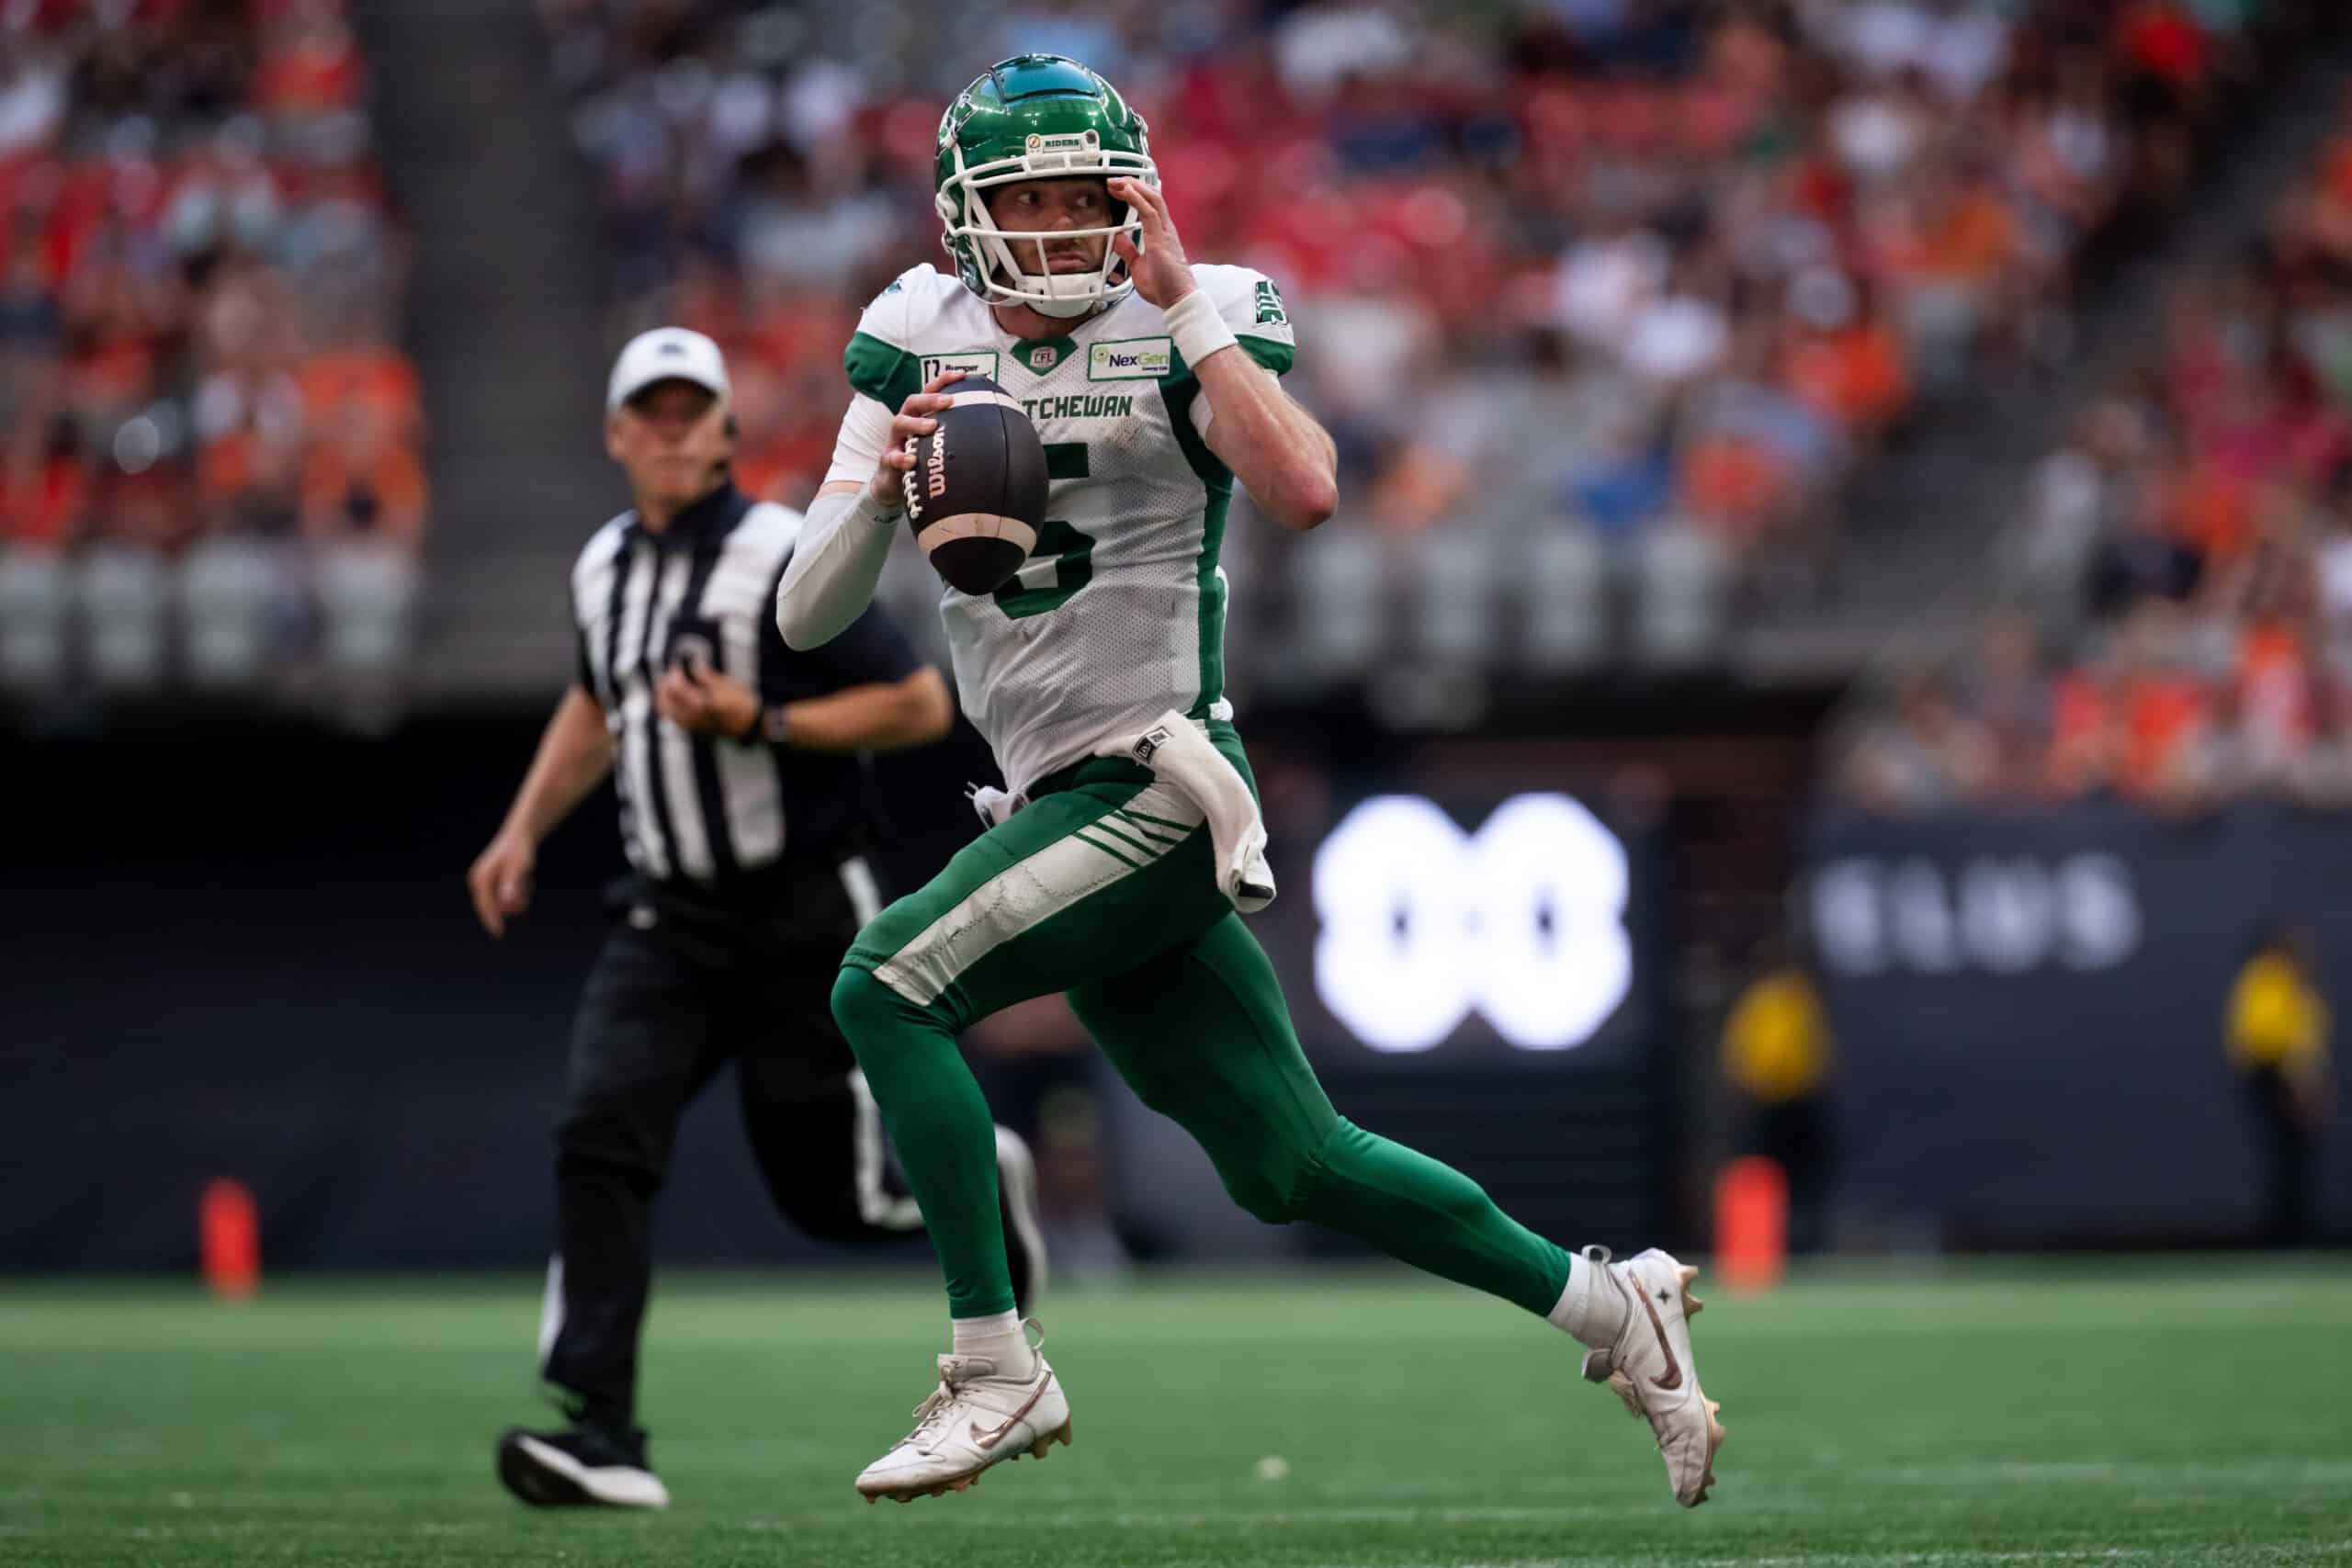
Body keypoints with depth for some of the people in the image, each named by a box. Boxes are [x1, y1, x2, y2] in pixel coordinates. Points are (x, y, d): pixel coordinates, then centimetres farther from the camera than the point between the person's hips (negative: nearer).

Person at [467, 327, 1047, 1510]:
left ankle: (977, 1179, 37)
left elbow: (921, 706, -14)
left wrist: (759, 721, -22)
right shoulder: (603, 568, 8)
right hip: (670, 917, 5)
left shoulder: (784, 557, -13)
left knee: (824, 1191, 3)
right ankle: (602, 1436, -19)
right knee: (599, 1142, -15)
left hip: (803, 919, -5)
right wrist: (525, 829, 19)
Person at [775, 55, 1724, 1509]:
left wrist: (1188, 313, -25)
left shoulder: (1187, 325, -6)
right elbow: (807, 617, 3)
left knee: (888, 984, -20)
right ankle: (1608, 1307, 25)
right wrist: (885, 483, -16)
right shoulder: (920, 342, 7)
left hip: (1161, 786, -6)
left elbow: (1306, 493, -27)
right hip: (1067, 807, 6)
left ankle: (997, 1372, -13)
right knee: (1292, 1163, 11)